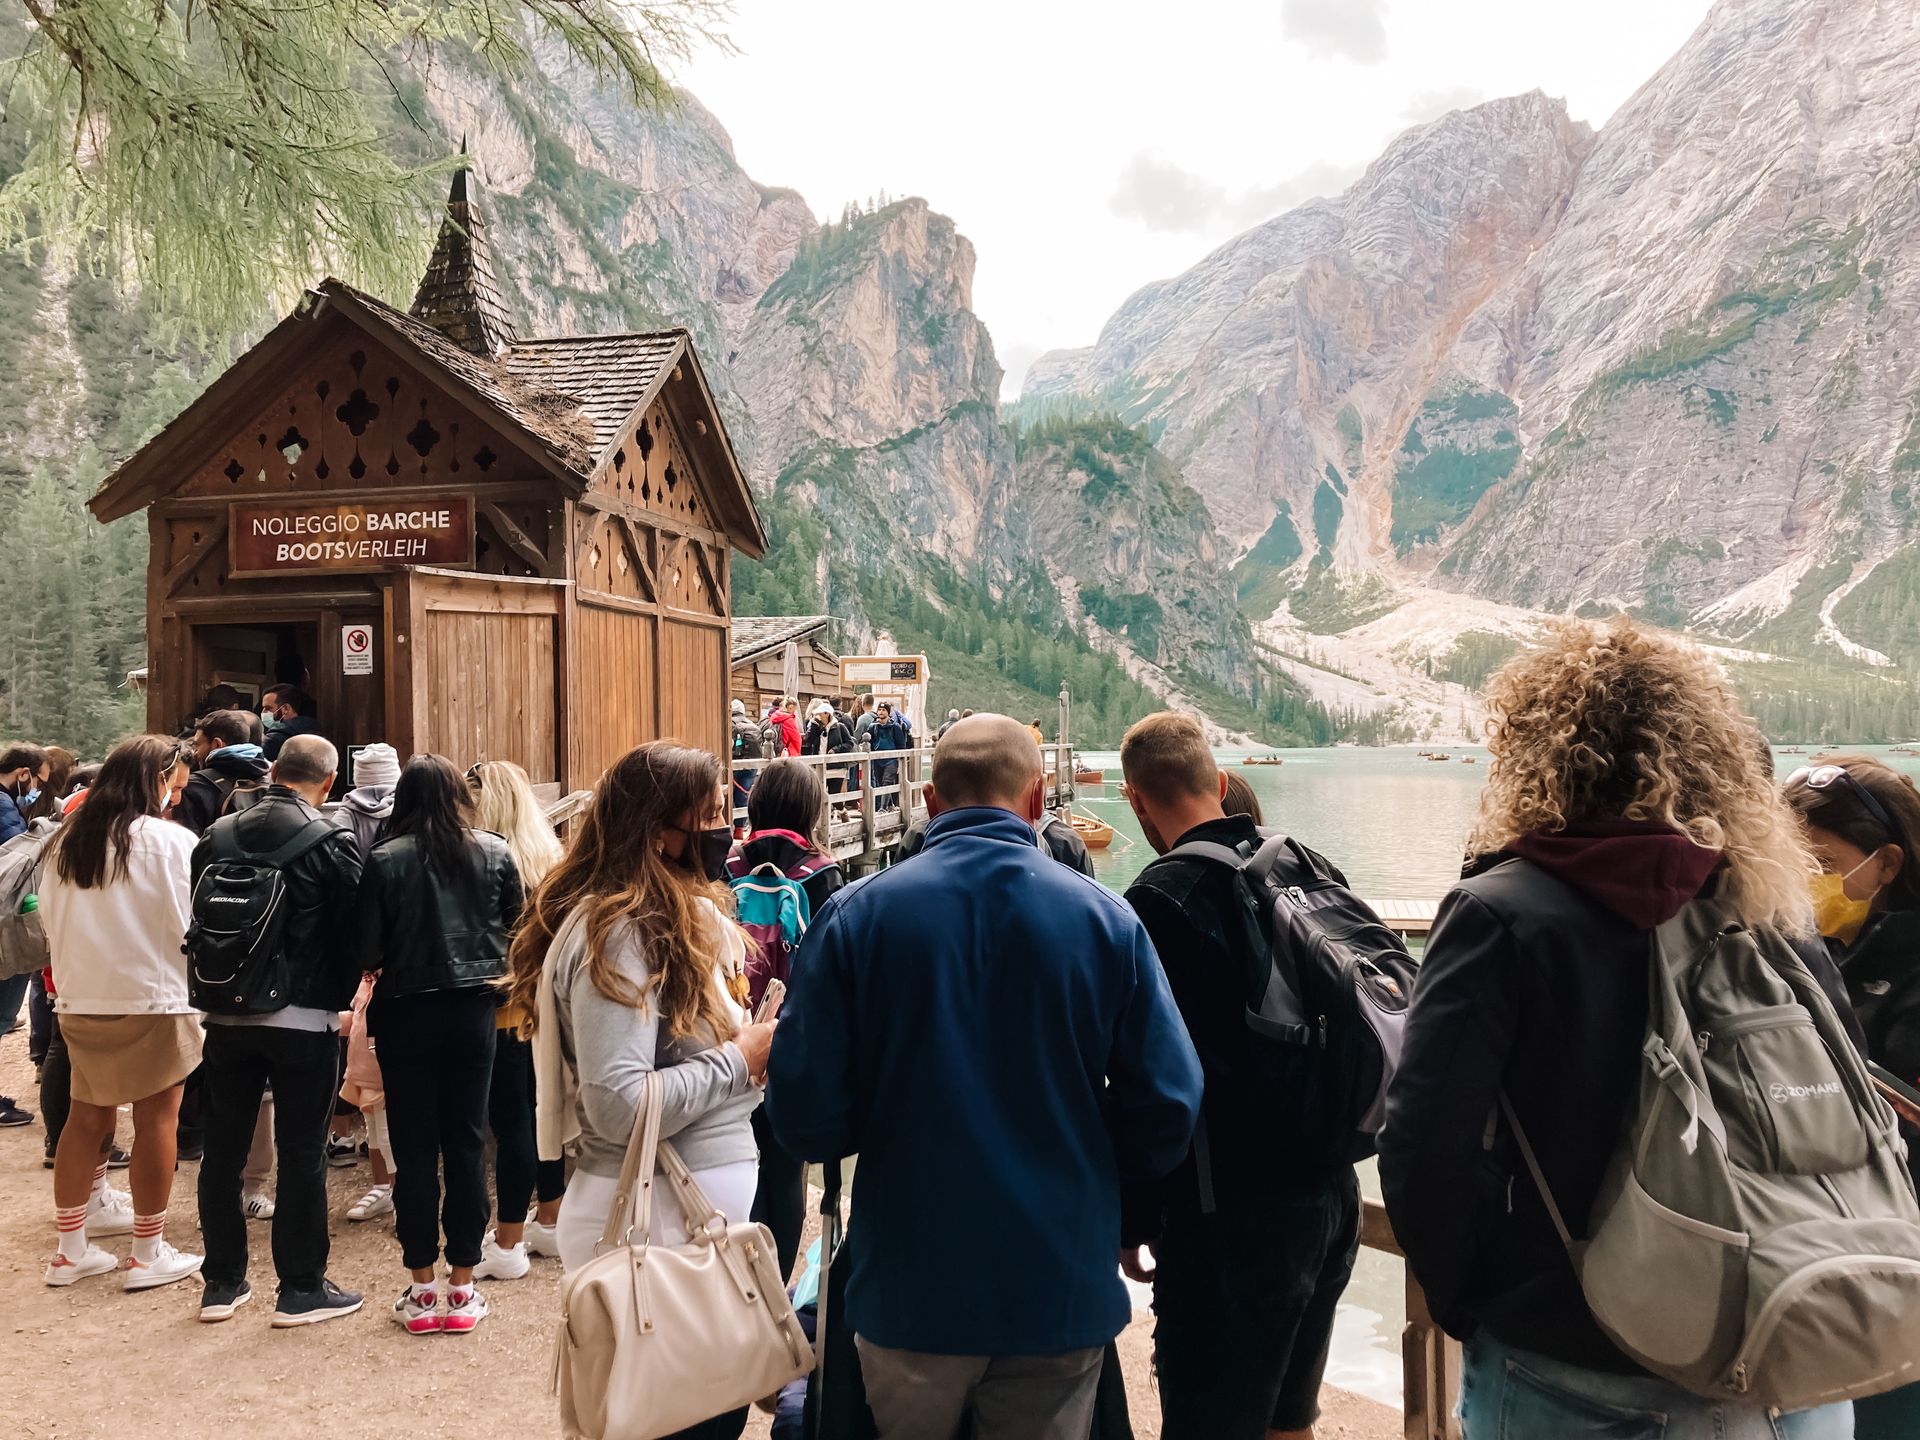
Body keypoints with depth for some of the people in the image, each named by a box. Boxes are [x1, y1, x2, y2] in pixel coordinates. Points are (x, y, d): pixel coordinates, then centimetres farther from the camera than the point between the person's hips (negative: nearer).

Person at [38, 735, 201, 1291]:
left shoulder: (65, 840, 6)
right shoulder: (170, 841, -13)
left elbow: (50, 918, 13)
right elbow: (191, 923, -12)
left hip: (80, 998, 6)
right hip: (151, 999, -6)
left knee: (87, 1116, 15)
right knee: (157, 1117, 3)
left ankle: (72, 1247, 23)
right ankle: (148, 1254, 9)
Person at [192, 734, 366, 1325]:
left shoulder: (215, 838, 2)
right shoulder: (332, 844, -12)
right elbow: (353, 936, -8)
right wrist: (340, 996, 9)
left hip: (226, 1016, 5)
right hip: (303, 1020, -4)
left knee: (222, 1149, 14)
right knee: (301, 1153, 3)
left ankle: (222, 1283, 24)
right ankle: (301, 1288, 11)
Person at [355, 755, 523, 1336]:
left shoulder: (386, 859, -10)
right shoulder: (494, 852, -4)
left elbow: (369, 951, -9)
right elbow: (514, 928, 1)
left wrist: (392, 966, 12)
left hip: (407, 1012, -2)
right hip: (472, 1009, 2)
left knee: (414, 1149, 8)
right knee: (466, 1145, 9)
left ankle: (422, 1290, 15)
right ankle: (462, 1289, 14)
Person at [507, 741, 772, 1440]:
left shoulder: (680, 917, 12)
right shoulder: (617, 932, -18)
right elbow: (622, 1107, -24)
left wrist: (759, 1039, 3)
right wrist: (742, 1059, -16)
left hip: (706, 1207, 9)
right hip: (661, 1224, -9)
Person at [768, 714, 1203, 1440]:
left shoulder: (854, 914, -10)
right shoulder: (1105, 918, -9)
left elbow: (805, 1118, -10)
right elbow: (1167, 1111, -9)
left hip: (910, 1290, 0)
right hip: (1063, 1290, 0)